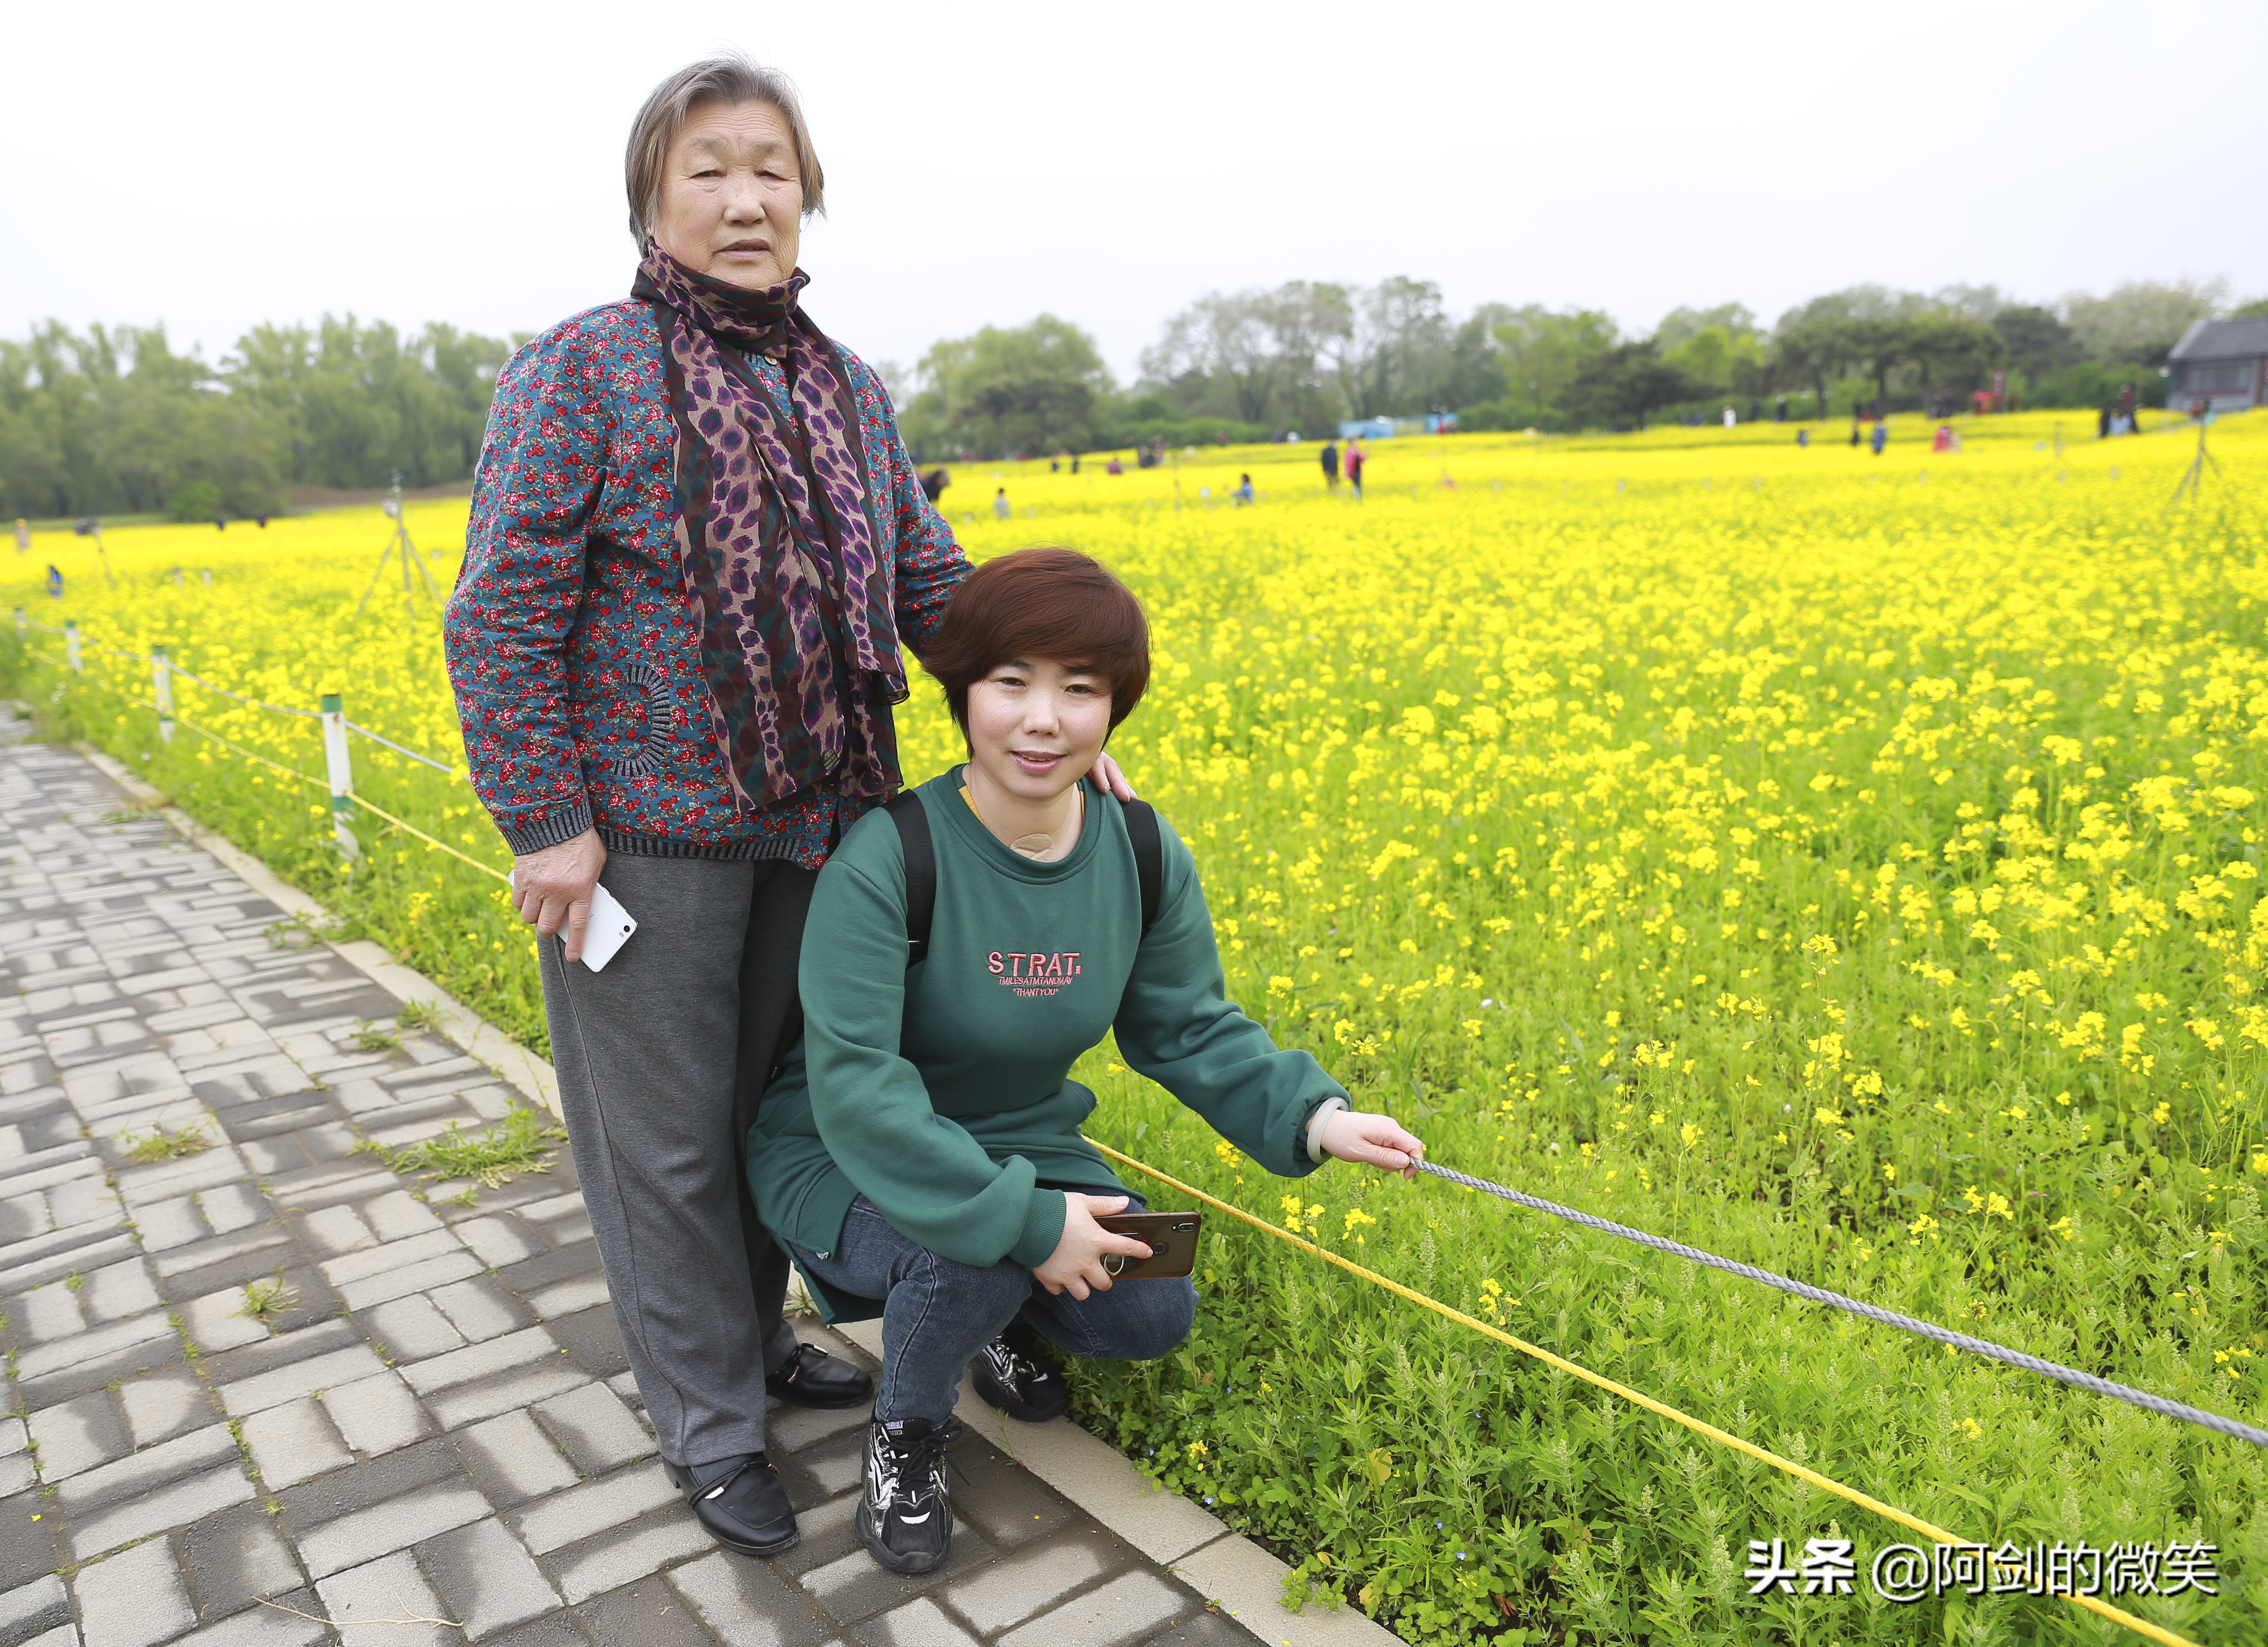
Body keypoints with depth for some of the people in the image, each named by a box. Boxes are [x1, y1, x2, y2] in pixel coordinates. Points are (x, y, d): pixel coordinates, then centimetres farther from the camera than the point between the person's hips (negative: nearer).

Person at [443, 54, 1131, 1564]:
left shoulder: (851, 392, 10)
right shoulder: (583, 372, -7)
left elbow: (931, 588, 11)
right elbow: (503, 614, -10)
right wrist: (544, 823, -15)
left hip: (820, 818, 6)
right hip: (648, 823, -5)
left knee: (776, 1093, 17)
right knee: (668, 1129, 6)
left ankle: (753, 1339, 39)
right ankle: (709, 1427, 24)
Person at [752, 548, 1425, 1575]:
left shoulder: (1147, 858, -10)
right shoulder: (885, 861, -28)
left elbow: (1192, 1031, -1)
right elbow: (855, 1091, -31)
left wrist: (1311, 1114, -18)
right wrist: (1024, 1219, -35)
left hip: (1023, 1148, 5)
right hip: (848, 1164, -4)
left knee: (1157, 1317, -14)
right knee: (973, 1253, -34)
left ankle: (975, 1314, 19)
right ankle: (906, 1431, 1)